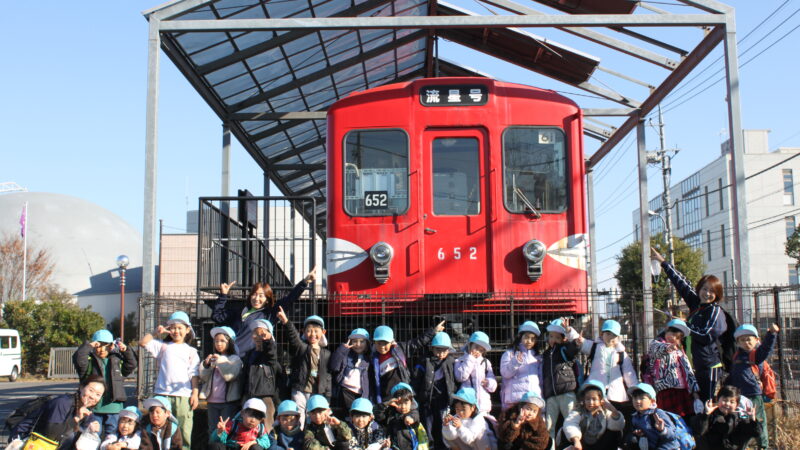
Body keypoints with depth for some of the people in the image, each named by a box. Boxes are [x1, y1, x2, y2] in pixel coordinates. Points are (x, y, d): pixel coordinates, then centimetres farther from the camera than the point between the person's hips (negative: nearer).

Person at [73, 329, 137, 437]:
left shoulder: (117, 360, 11)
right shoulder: (89, 360, 0)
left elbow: (131, 366, 8)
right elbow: (78, 360, -17)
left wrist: (126, 351, -3)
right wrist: (88, 346, -19)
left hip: (114, 407, 3)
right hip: (94, 408, -2)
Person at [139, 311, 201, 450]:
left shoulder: (191, 351, 13)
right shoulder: (163, 346, 14)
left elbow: (194, 374, 8)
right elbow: (143, 343, 8)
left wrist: (195, 393, -1)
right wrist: (156, 332, 7)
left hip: (183, 395, -1)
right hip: (163, 393, 1)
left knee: (184, 429, -3)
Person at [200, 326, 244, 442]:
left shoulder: (235, 359, 1)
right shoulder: (212, 358, 15)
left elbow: (230, 376, -12)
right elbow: (204, 377, 9)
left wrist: (220, 361, -15)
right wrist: (206, 364, -8)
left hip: (229, 402, -5)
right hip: (212, 401, 5)